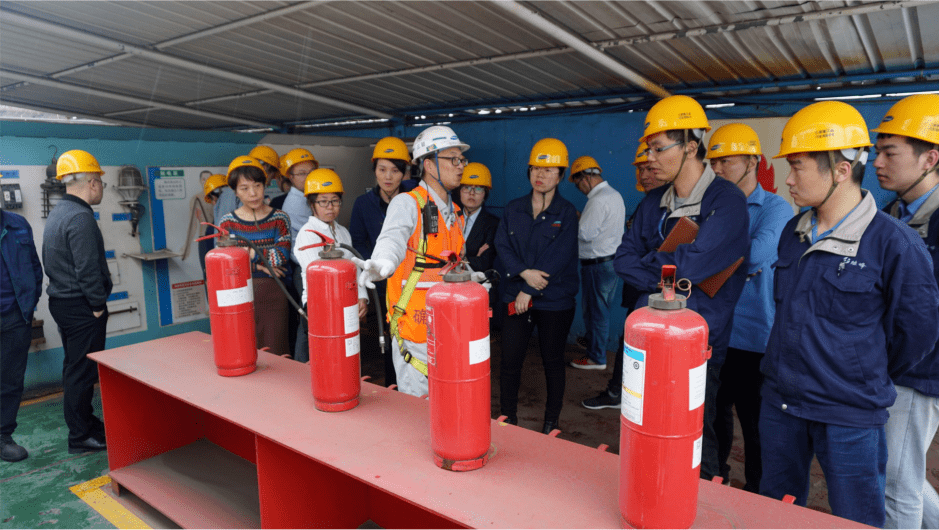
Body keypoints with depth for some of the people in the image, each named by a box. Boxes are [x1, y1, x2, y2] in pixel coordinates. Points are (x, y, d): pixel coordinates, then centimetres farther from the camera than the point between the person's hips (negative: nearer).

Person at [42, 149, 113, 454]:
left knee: (75, 368, 18)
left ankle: (85, 422, 31)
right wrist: (99, 304, -13)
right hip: (81, 306, -10)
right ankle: (81, 437, 7)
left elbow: (50, 262, 19)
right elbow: (87, 269, -24)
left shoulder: (58, 213, 13)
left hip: (62, 301, 10)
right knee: (82, 371, -2)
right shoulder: (80, 217, -20)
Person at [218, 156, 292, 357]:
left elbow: (281, 256, -10)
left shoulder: (279, 218, 2)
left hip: (273, 294, -1)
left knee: (275, 352, 4)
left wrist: (250, 253, -10)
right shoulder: (227, 222, 5)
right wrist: (259, 265, -11)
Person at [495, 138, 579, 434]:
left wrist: (529, 290, -15)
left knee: (552, 362, 9)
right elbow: (501, 244, -1)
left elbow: (559, 257, -11)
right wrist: (524, 272, -17)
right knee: (510, 359, 2)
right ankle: (508, 419, 20)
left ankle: (551, 423, 25)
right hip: (516, 296, 2)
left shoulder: (566, 213, -3)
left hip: (555, 301, -2)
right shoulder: (513, 209, 8)